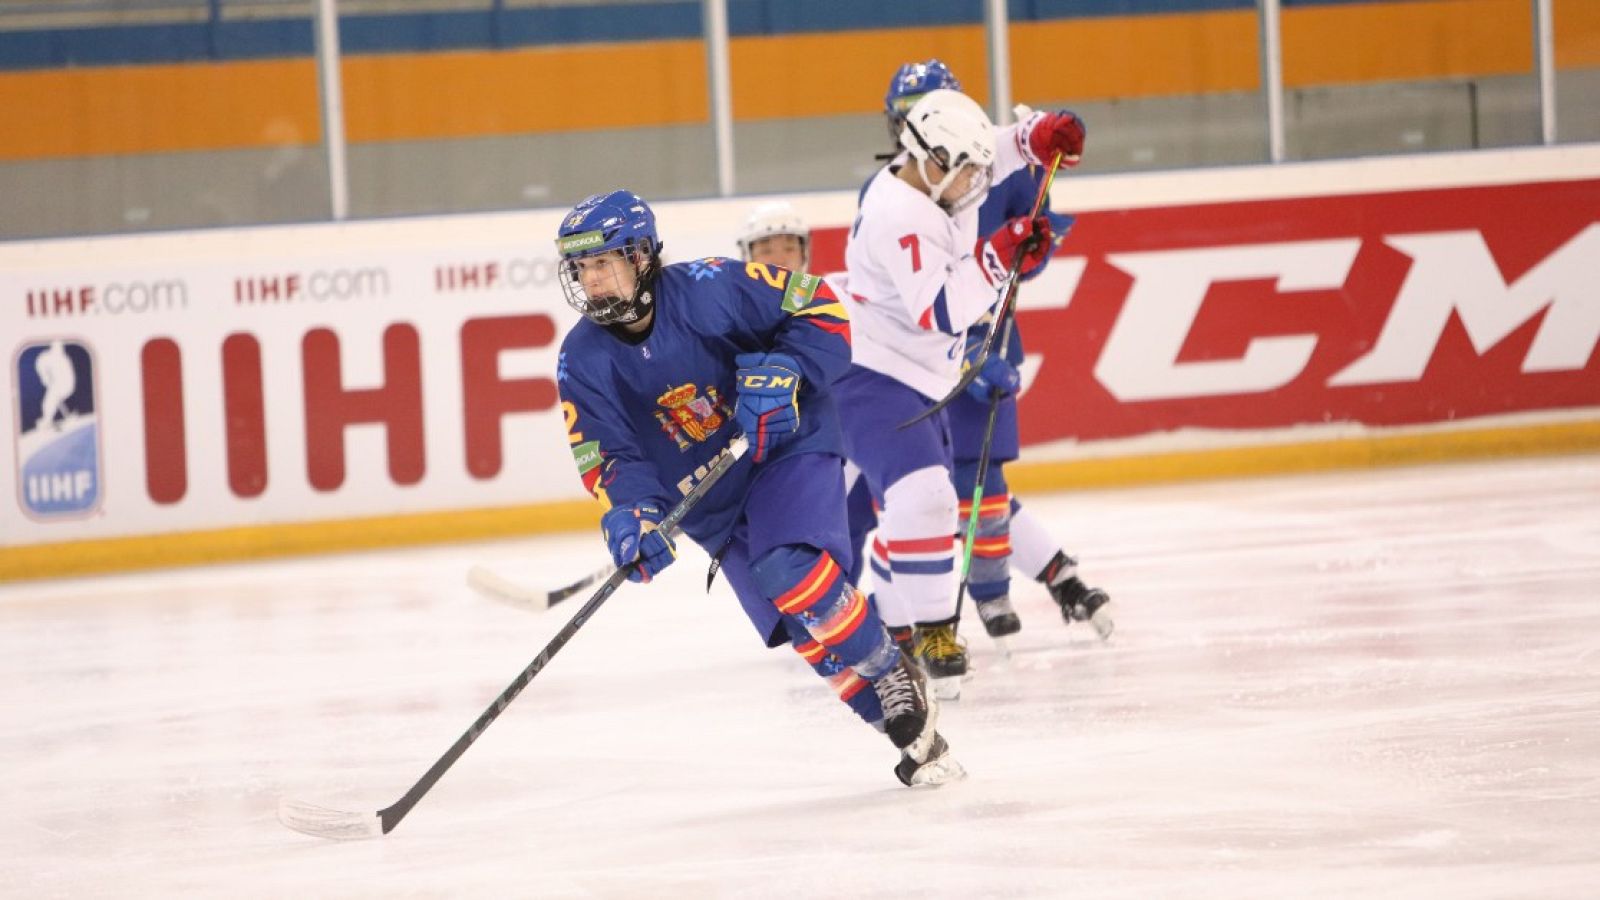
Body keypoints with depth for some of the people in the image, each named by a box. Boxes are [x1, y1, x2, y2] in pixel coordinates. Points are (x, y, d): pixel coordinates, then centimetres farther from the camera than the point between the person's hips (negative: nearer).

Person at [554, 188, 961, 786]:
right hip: (711, 506, 5)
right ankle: (899, 722, 10)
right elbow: (606, 458, -12)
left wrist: (781, 372, -28)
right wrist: (630, 511, -33)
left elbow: (822, 312, -12)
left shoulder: (710, 289, -19)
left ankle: (897, 683, -11)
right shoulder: (583, 361, -9)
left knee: (791, 574, -30)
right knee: (804, 628, -5)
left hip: (789, 451, -5)